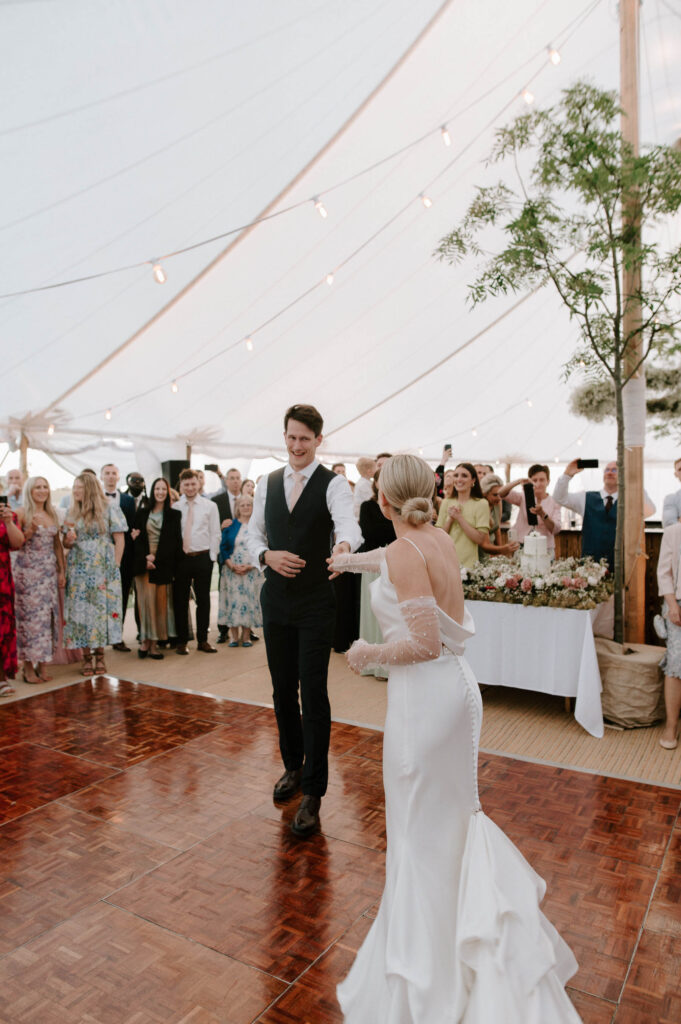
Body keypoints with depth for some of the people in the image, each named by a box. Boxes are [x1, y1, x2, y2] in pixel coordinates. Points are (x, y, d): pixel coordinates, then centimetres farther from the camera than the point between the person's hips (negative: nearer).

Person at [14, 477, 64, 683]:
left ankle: (42, 664, 13)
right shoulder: (22, 514, -3)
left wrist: (62, 571, 10)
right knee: (29, 613, -3)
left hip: (49, 570, 5)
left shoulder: (52, 514, 12)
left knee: (47, 614, 4)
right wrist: (31, 530, -20)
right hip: (27, 571, -5)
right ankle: (28, 667, 6)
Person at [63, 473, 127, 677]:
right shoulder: (71, 513, 11)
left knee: (101, 609, -1)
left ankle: (100, 656, 11)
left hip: (103, 569, -3)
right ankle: (86, 658, 8)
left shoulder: (109, 509, -1)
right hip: (78, 570, 3)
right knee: (80, 610, 0)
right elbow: (66, 543, 15)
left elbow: (119, 540, -3)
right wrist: (68, 540, -9)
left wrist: (115, 567, -8)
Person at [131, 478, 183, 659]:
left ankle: (153, 643, 5)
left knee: (160, 602, 0)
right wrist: (145, 558, -9)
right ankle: (146, 640, 0)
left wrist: (156, 557, -8)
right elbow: (136, 538, 4)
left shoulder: (174, 515, 5)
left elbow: (173, 542, 0)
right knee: (146, 600, -5)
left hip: (163, 565, 0)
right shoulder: (142, 513, 9)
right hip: (144, 563, 0)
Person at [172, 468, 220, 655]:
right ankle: (182, 641, 14)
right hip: (181, 558, 0)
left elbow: (215, 534, 4)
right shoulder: (175, 507, 6)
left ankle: (203, 640, 15)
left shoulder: (210, 506, 5)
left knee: (203, 599, 5)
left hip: (203, 557, 0)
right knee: (180, 600, 4)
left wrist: (212, 557, -3)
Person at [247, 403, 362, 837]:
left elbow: (348, 523, -28)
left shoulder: (334, 484, -9)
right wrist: (267, 555, -11)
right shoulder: (268, 483, 7)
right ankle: (293, 765, 37)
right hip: (276, 600, 5)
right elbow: (254, 532, 12)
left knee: (313, 694, -4)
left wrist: (344, 546, -51)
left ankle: (313, 792, 9)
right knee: (283, 689, 16)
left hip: (316, 604, -5)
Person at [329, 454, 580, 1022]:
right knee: (454, 812, 24)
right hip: (456, 684, 8)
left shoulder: (406, 554, -21)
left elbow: (425, 643, -25)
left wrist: (368, 653, -9)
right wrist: (349, 560, 43)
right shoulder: (438, 539, 4)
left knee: (422, 830, 9)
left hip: (424, 693, -8)